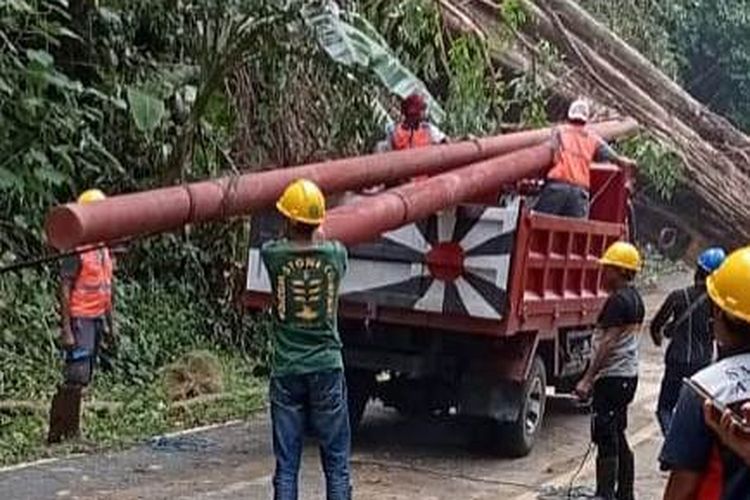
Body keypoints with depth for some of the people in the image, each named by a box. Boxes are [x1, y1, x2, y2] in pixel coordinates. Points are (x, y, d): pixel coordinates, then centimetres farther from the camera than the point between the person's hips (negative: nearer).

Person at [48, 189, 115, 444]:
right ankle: (60, 432, -4)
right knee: (76, 377, -11)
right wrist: (66, 329, -19)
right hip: (80, 320, -8)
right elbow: (65, 290, -14)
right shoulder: (77, 249, -11)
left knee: (83, 379, 10)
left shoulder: (103, 249, 14)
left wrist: (110, 323, 18)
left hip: (97, 319, 8)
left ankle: (70, 431, 16)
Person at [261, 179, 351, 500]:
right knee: (336, 464, 8)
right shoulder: (336, 254, -4)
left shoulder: (272, 254, -7)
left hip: (286, 372, 0)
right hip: (327, 368, 0)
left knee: (286, 466, 5)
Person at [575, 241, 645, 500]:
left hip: (612, 377, -10)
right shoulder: (635, 299, 14)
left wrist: (587, 379, -21)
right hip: (628, 374, 10)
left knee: (606, 440, -8)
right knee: (618, 439, 16)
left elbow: (608, 343, -21)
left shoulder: (617, 300, -16)